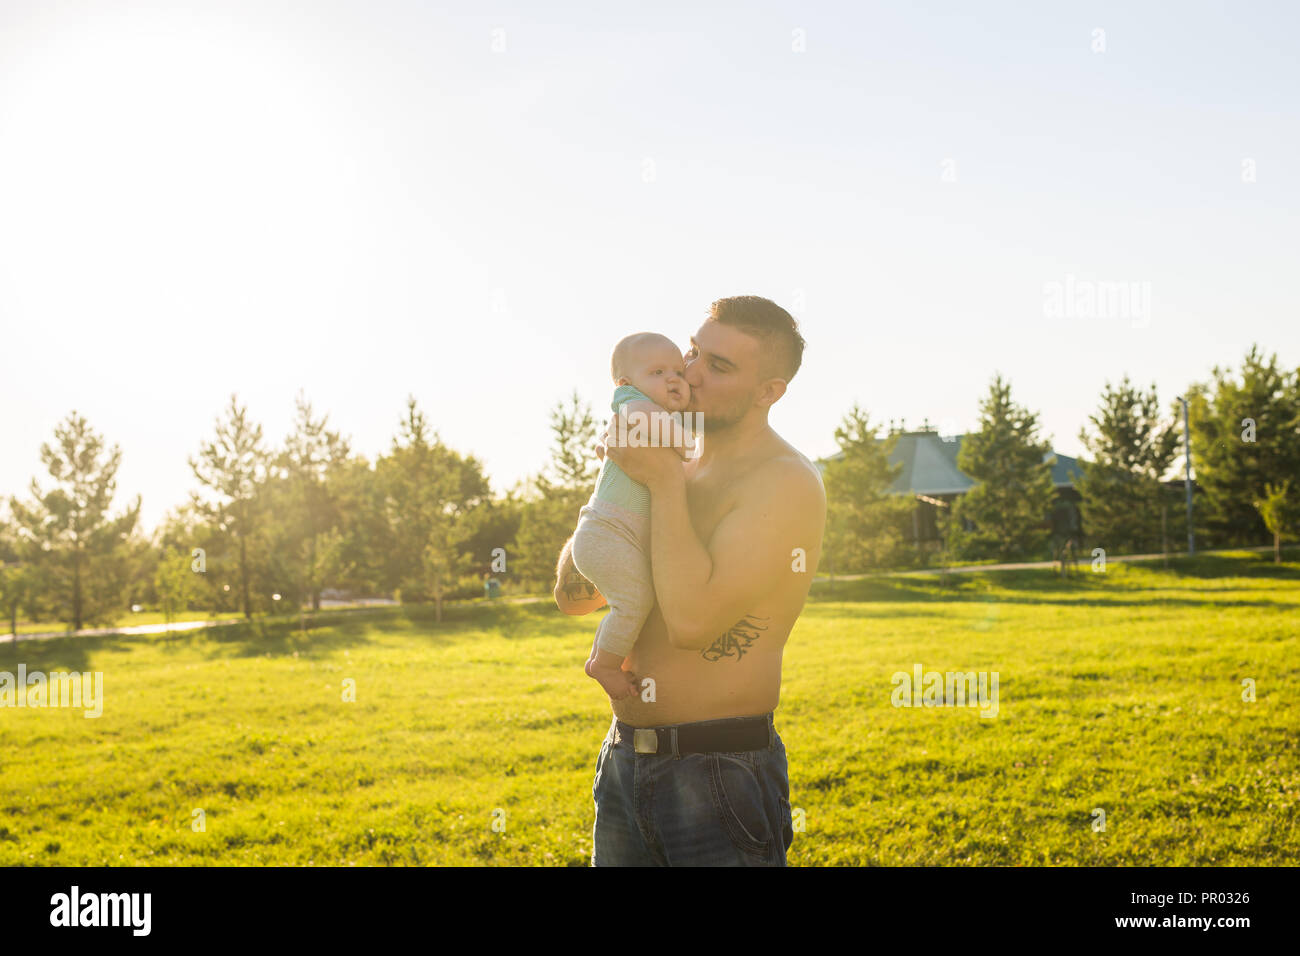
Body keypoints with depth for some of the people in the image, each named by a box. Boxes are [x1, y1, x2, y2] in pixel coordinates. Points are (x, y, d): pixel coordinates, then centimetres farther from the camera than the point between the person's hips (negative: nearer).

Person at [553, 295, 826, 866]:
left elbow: (692, 620, -24)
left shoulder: (786, 483, -13)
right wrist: (619, 477, -1)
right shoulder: (682, 473, 12)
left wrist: (664, 483, -16)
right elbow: (572, 596, 11)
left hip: (719, 776, -7)